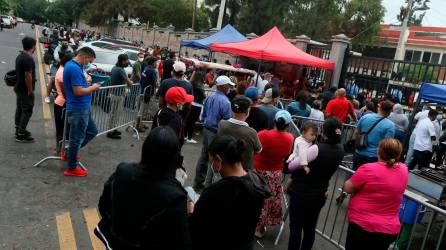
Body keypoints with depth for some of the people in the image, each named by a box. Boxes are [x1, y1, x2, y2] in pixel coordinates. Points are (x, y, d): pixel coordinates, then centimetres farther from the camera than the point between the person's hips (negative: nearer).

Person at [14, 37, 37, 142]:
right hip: (25, 90, -10)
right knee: (27, 111, -4)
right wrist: (30, 90, -18)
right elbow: (28, 76, -25)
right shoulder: (28, 59, -22)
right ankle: (21, 135, 0)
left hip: (19, 88, 10)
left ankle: (18, 130, 28)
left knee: (20, 109, 17)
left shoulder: (20, 56, 10)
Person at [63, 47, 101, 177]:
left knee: (92, 131, 21)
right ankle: (71, 168, 16)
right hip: (78, 109, -10)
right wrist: (93, 88, -11)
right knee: (77, 138, 2)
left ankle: (69, 153, 31)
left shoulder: (71, 65, 12)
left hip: (83, 107, 10)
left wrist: (89, 85, 12)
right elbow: (78, 91, -25)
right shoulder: (75, 68, -22)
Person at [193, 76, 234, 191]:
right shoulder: (225, 101, -19)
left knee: (204, 156, 16)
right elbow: (228, 121, -16)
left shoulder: (210, 97, 4)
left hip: (206, 130, 8)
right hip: (217, 134, -8)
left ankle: (198, 182, 26)